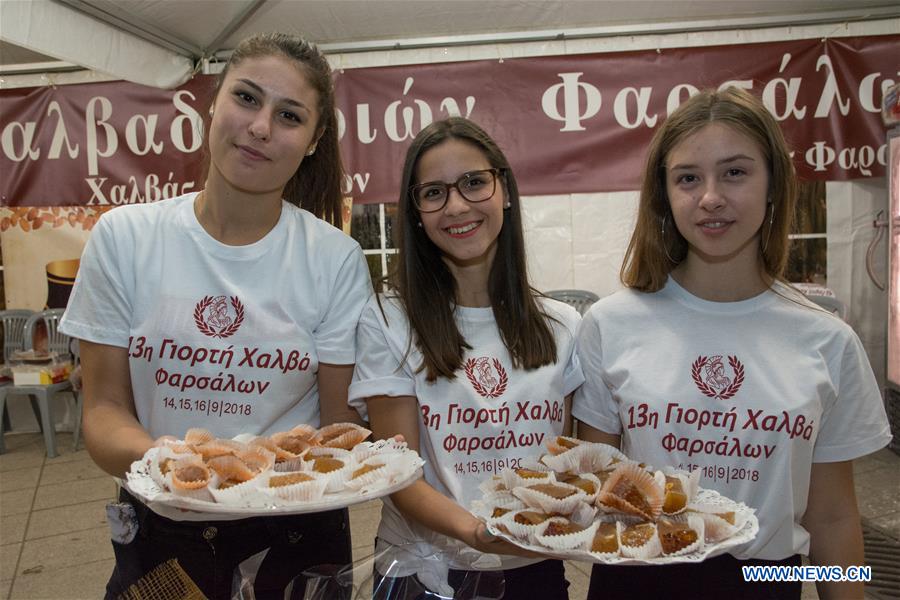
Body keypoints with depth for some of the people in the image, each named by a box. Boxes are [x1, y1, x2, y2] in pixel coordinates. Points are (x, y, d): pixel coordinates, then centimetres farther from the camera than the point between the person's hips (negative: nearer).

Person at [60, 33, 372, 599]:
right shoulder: (124, 237, -9)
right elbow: (105, 407, -6)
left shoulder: (337, 260, -12)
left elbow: (341, 420, -6)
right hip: (159, 528, 1)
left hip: (294, 533, 0)